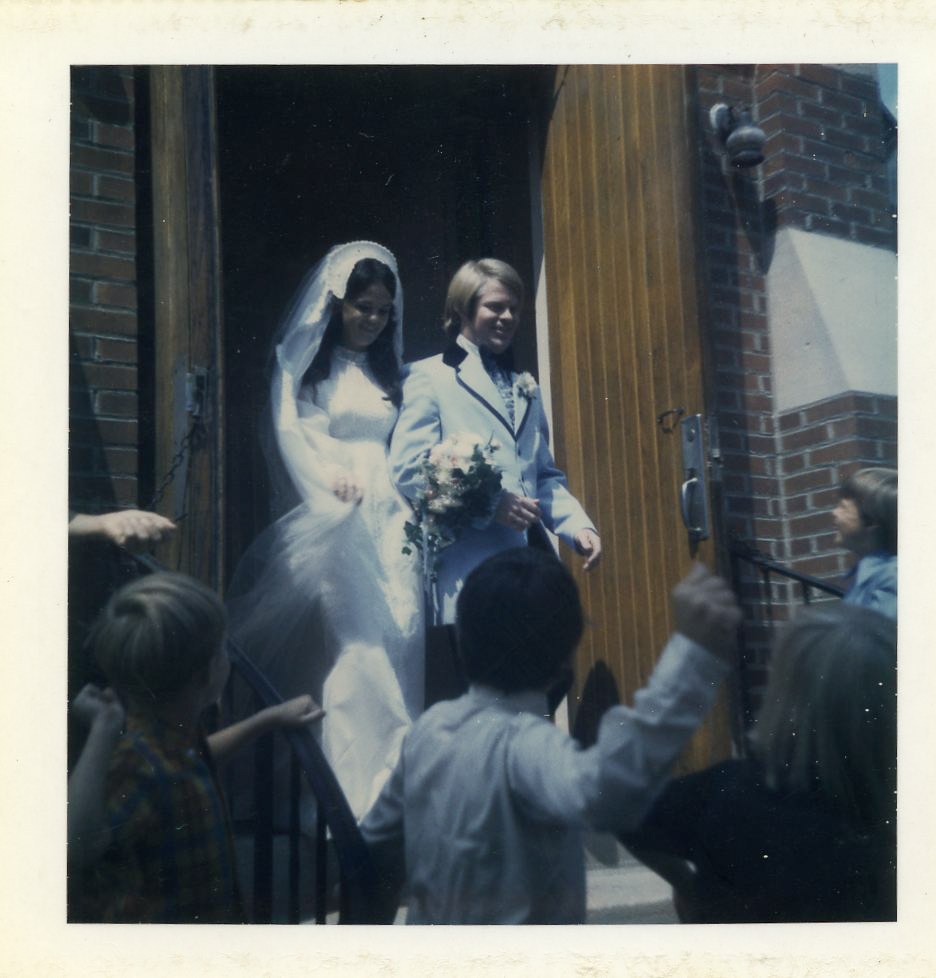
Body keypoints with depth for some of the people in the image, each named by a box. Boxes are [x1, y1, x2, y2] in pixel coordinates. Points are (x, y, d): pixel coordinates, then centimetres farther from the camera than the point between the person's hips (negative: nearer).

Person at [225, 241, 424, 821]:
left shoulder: (390, 372, 20)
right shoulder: (301, 360, 7)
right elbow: (290, 430, -5)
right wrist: (332, 478, -21)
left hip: (390, 522, 5)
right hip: (331, 521, -4)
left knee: (400, 640, -2)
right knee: (352, 649, -12)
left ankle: (397, 789, 4)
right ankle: (351, 792, -8)